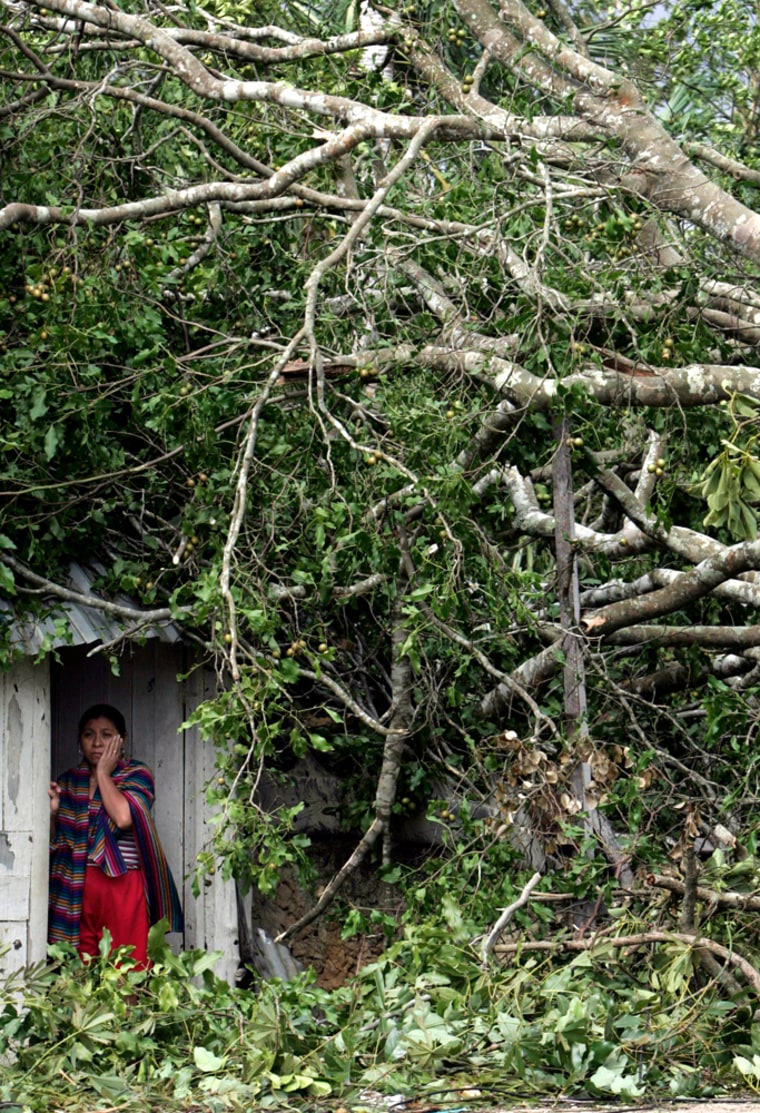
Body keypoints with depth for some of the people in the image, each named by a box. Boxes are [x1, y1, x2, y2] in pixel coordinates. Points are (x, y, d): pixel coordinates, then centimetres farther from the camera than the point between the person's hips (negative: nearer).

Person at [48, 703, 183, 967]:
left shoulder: (136, 774, 5)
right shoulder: (68, 781, 15)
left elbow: (124, 817, -16)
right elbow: (53, 843, 16)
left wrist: (103, 773, -5)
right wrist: (52, 811, -3)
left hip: (122, 884, -3)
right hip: (77, 890, 3)